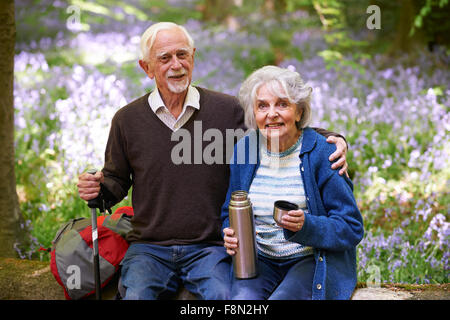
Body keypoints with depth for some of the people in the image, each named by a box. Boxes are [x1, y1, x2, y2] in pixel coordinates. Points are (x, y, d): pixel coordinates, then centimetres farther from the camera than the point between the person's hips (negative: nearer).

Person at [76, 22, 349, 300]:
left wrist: (329, 142, -9)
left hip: (210, 248, -1)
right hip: (148, 249, 1)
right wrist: (99, 190, -6)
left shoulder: (227, 109, 3)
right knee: (136, 296, -27)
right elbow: (117, 181, 17)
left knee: (224, 295, -29)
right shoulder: (127, 120, 7)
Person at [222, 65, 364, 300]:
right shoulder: (244, 150, 3)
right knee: (242, 299, -28)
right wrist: (231, 236, -7)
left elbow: (352, 229, -8)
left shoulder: (322, 153, -9)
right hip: (259, 259, 2)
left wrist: (306, 226, -25)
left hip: (311, 261, -2)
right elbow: (230, 214, 16)